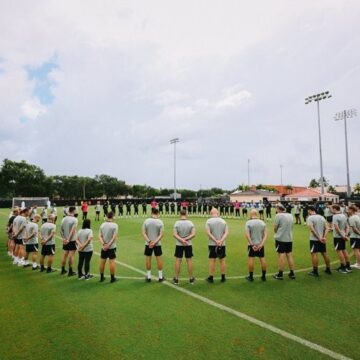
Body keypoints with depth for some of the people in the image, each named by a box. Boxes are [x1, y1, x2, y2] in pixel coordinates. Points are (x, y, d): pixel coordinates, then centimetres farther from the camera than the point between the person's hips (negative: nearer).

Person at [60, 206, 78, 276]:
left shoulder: (64, 219, 4)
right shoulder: (74, 219, -13)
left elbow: (61, 230, 2)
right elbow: (72, 230, -19)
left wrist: (63, 238, 1)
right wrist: (69, 239, -17)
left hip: (65, 240, 6)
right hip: (72, 240, -6)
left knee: (65, 254, 15)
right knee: (71, 255, 1)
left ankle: (63, 270, 24)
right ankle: (70, 271, 6)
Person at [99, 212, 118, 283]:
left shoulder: (102, 225, 2)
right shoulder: (114, 225, -10)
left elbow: (99, 236, -4)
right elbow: (114, 237, -17)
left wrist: (103, 244, -13)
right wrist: (109, 245, -15)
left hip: (104, 247, 4)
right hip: (112, 247, -4)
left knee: (102, 262, 12)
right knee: (112, 262, 2)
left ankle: (102, 277, 24)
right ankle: (112, 278, 10)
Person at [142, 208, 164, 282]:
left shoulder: (146, 221, -5)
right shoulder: (160, 222, -8)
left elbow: (143, 233, -8)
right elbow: (161, 234, -12)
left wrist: (149, 241, -13)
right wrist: (155, 242, -14)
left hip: (148, 244, 1)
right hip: (157, 244, -1)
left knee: (148, 259, 11)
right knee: (159, 259, 9)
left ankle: (148, 277, 20)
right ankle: (160, 277, 18)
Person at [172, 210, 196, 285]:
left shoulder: (177, 223, -9)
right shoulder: (190, 223, -6)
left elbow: (175, 235, -14)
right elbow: (193, 234, -11)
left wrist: (182, 240, -16)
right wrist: (185, 239, -14)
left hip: (179, 245, -1)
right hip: (188, 244, 1)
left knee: (178, 261, 7)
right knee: (189, 260, 10)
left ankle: (176, 279, 15)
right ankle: (191, 278, 18)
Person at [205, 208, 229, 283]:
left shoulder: (209, 221, -4)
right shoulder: (223, 221, 4)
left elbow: (208, 233, -13)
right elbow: (226, 233, -5)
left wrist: (216, 241, -13)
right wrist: (221, 241, -13)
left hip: (212, 244, -2)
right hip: (222, 244, 3)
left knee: (212, 261, 3)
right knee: (222, 260, 11)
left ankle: (211, 278, 10)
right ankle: (223, 278, 19)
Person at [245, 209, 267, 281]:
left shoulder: (248, 222, -9)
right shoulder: (262, 222, 2)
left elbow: (247, 235, -16)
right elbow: (265, 235, -4)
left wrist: (252, 244, -12)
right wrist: (261, 244, -8)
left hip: (252, 244, -3)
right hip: (260, 244, 4)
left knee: (250, 259, 4)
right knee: (262, 258, 11)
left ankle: (251, 276, 10)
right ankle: (263, 276, 20)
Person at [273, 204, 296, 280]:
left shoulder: (278, 215, -11)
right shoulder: (290, 215, 8)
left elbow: (275, 228, -8)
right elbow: (290, 226, 12)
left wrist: (276, 232, 11)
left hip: (280, 238, -6)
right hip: (289, 238, 6)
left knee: (281, 256, -1)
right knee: (289, 255, 13)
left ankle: (280, 274, 7)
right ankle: (292, 273, 20)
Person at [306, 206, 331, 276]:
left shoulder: (310, 218, -9)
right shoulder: (322, 217, 12)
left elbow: (312, 229, -19)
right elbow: (326, 228, 6)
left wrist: (319, 238, -16)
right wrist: (324, 237, -4)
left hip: (314, 239, -7)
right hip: (322, 239, 7)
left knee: (314, 254, -3)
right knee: (324, 253, 16)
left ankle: (315, 271, -1)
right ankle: (328, 269, 26)